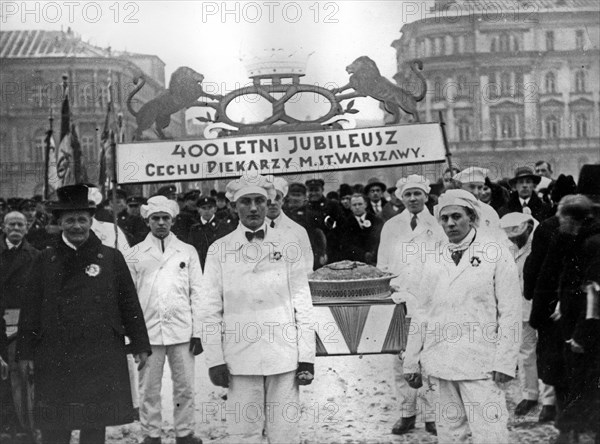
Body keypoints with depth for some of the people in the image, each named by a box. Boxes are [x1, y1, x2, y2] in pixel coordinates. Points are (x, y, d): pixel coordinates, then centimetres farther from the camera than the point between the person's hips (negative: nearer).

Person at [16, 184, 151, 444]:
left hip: (101, 359, -1)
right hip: (54, 361, 1)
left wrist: (140, 345, 5)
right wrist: (25, 352, 4)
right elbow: (31, 309, 8)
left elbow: (130, 304, 7)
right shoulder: (45, 261, 8)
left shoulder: (111, 258, 6)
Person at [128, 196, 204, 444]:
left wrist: (198, 332, 0)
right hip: (148, 331, 0)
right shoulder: (135, 254, 6)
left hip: (182, 331, 0)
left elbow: (196, 294, 6)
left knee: (185, 387, 4)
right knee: (149, 388, 5)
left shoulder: (188, 252, 7)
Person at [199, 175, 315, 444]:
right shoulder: (219, 250, 4)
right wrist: (215, 360, -3)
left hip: (284, 357, 0)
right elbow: (210, 310, 3)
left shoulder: (287, 244, 5)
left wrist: (307, 357, -1)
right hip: (240, 359, 0)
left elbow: (302, 303, 4)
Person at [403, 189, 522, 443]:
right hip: (441, 364, 4)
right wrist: (412, 362, 11)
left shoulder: (496, 254, -1)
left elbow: (510, 313, -3)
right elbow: (422, 313, 14)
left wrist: (504, 362, -10)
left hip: (480, 365, -4)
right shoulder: (434, 260, 11)